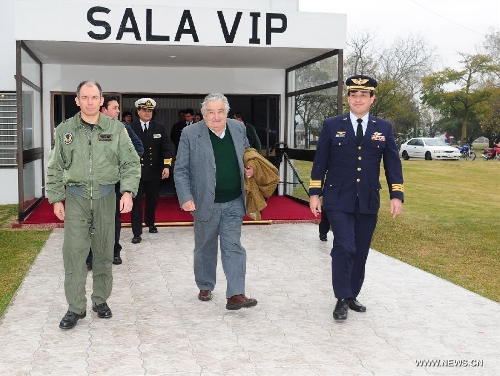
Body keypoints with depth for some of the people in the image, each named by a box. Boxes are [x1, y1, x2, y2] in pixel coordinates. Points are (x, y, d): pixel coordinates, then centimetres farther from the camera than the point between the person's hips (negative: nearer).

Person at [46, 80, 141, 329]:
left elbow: (131, 162, 1)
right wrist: (56, 199, 3)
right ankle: (76, 308, 4)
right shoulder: (64, 130, 3)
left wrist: (128, 191, -12)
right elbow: (55, 168, 8)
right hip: (76, 197, 0)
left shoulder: (116, 128, 0)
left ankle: (100, 300, 24)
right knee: (74, 251, -5)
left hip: (105, 196, 0)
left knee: (104, 252, 9)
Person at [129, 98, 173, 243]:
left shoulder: (160, 127, 3)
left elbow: (166, 148, 0)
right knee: (136, 202, -3)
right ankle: (137, 232, 0)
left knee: (152, 200, 16)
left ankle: (150, 223, 39)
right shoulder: (130, 128, -2)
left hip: (154, 171, 3)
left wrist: (167, 166, -9)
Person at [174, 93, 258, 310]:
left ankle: (236, 295, -2)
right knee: (205, 247, 14)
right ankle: (205, 287, 33)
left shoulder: (238, 129, 1)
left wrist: (248, 170, -1)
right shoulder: (190, 134, -9)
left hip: (233, 202, 2)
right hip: (205, 203, -2)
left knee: (233, 246, -1)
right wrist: (186, 198, -15)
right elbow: (181, 170, -7)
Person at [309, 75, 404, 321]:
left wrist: (396, 195, -3)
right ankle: (342, 299, 1)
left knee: (360, 252, 9)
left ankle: (352, 296, 24)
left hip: (368, 202, 3)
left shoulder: (384, 128, 6)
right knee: (344, 248, -12)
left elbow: (393, 164, 6)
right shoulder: (332, 125, 1)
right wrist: (315, 193, -2)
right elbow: (320, 162, 2)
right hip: (339, 201, -2)